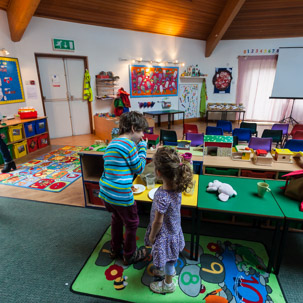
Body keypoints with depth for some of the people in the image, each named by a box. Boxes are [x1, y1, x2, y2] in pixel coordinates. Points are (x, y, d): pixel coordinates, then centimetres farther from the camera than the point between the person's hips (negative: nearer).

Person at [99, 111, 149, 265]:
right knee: (132, 224, 15)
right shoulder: (128, 144, -18)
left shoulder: (112, 143, 10)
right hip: (121, 195, -9)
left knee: (117, 219, 29)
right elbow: (139, 168, -8)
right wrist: (142, 149, 0)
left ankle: (115, 249, 49)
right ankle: (130, 256, 36)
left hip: (106, 192, 9)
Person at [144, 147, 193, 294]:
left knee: (167, 259, 22)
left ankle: (168, 284, 49)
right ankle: (168, 270, 62)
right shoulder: (177, 185, -18)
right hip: (174, 229, 7)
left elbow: (158, 222, -26)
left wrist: (152, 236, -11)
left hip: (165, 234, -6)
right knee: (169, 257, 34)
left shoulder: (162, 196, -40)